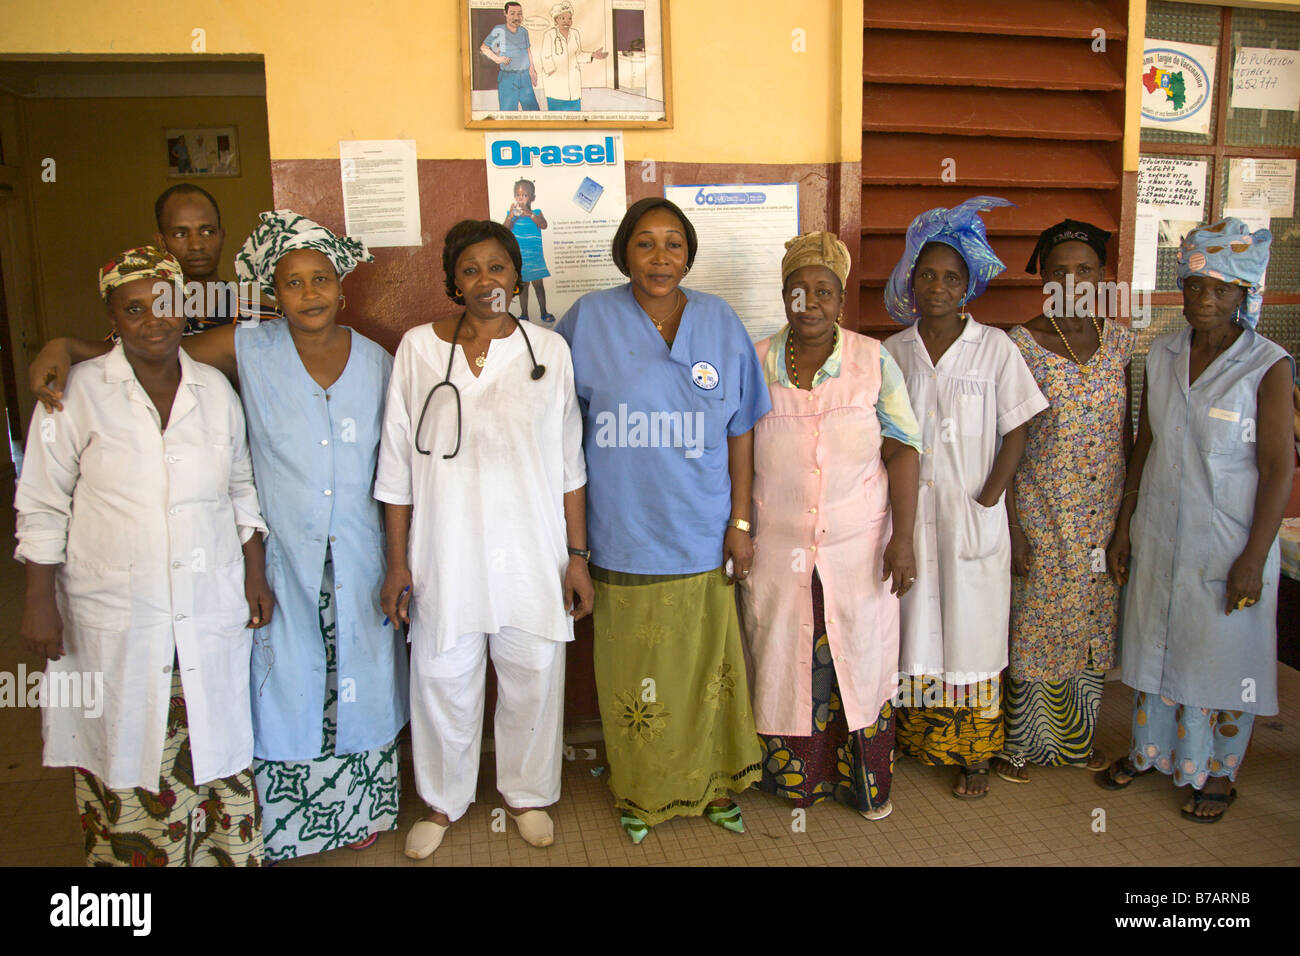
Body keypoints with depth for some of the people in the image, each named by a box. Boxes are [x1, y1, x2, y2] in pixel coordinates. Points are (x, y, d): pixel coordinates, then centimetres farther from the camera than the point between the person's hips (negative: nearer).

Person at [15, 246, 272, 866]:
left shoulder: (215, 389, 5)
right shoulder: (78, 391, -4)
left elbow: (240, 489, 12)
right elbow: (42, 504, -1)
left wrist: (256, 576, 8)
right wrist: (39, 600, -4)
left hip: (212, 609, 2)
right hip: (114, 617, -2)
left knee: (217, 751, 9)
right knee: (125, 757, 8)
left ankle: (228, 855, 27)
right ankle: (133, 875, 27)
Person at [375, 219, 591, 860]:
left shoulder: (548, 349, 1)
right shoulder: (418, 348, -1)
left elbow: (569, 463, 4)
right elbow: (397, 464, 2)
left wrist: (576, 555, 2)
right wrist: (397, 562, 1)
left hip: (533, 554, 1)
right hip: (445, 553, 0)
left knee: (532, 680, 12)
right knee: (443, 680, 11)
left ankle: (527, 793, 37)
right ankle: (443, 800, 37)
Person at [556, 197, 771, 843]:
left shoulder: (720, 323, 2)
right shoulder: (590, 319, -4)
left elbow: (741, 431, 5)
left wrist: (740, 523, 2)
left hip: (702, 538, 2)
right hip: (625, 539, -1)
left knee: (707, 668, 13)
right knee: (635, 675, 10)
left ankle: (712, 785, 35)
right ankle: (640, 793, 33)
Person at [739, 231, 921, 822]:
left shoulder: (873, 360, -1)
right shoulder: (755, 363, 2)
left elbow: (903, 451, -2)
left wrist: (903, 539, -8)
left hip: (859, 545, 0)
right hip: (777, 546, 1)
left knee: (860, 656, 8)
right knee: (782, 657, 8)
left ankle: (865, 779, 26)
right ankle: (792, 774, 27)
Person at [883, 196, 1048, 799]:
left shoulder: (995, 348, -2)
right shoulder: (893, 352, 5)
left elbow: (1015, 434, -2)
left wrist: (987, 502, -10)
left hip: (972, 517, -2)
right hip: (908, 514, 2)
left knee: (971, 631, 5)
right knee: (912, 629, 9)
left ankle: (975, 755, 19)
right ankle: (914, 739, 25)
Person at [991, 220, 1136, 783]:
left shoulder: (1117, 339, 5)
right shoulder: (1019, 346, -9)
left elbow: (1125, 430, 12)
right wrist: (1011, 527, -11)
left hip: (1105, 515, 5)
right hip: (1040, 515, -4)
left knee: (1093, 625, 14)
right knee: (1034, 626, 4)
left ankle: (1077, 738, 32)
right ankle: (1021, 743, 22)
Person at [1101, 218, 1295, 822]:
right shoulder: (1163, 355, 2)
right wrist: (1123, 527, 7)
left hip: (1229, 541, -4)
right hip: (1159, 534, 5)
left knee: (1223, 655, 9)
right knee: (1154, 644, 16)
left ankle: (1217, 773, 29)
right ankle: (1150, 750, 36)